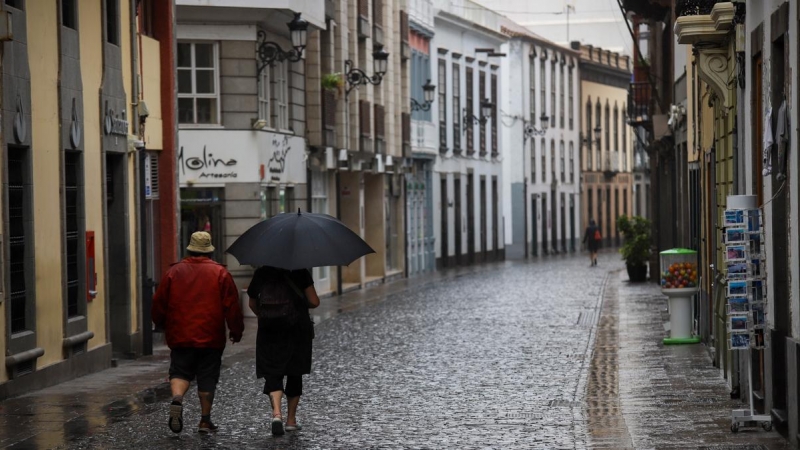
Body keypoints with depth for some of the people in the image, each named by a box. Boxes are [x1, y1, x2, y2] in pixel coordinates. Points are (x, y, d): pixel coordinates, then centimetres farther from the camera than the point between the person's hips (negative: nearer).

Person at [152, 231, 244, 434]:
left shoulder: (174, 272, 2)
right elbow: (232, 306, -2)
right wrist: (236, 331, 10)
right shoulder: (220, 273, -1)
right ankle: (205, 420, 10)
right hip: (211, 338, -1)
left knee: (180, 372, 9)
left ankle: (177, 400, -19)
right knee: (207, 379, 8)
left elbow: (159, 303, 7)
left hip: (180, 336, 1)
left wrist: (162, 324, 25)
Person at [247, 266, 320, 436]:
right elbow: (314, 302, -9)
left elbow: (253, 304, 13)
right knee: (294, 375, 14)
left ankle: (276, 413, -22)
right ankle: (291, 420, 18)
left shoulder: (261, 273, 2)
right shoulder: (300, 273, -6)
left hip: (269, 332, 1)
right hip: (297, 332, -1)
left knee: (272, 374, 2)